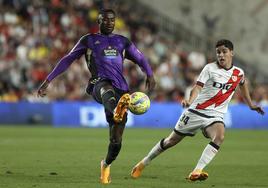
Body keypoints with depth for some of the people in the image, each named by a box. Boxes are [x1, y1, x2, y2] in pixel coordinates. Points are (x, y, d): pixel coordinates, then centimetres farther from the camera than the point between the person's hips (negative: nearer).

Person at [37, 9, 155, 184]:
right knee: (107, 90, -45)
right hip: (99, 84, -3)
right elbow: (68, 60, 21)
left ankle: (106, 164, 26)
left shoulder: (122, 41, 25)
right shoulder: (88, 40, 18)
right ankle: (116, 112, -80)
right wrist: (48, 80, 17)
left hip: (121, 89, 3)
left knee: (116, 140, -3)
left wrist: (150, 74, 5)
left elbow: (140, 59, 26)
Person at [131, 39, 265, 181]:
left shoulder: (238, 73, 6)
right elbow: (198, 87, -18)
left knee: (219, 136, -31)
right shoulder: (210, 68, -6)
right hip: (196, 111, -2)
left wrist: (250, 104, 36)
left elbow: (243, 83, 30)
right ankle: (143, 163, 27)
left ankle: (196, 172, -36)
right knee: (172, 140, 6)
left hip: (215, 115, 2)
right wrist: (190, 100, -37)